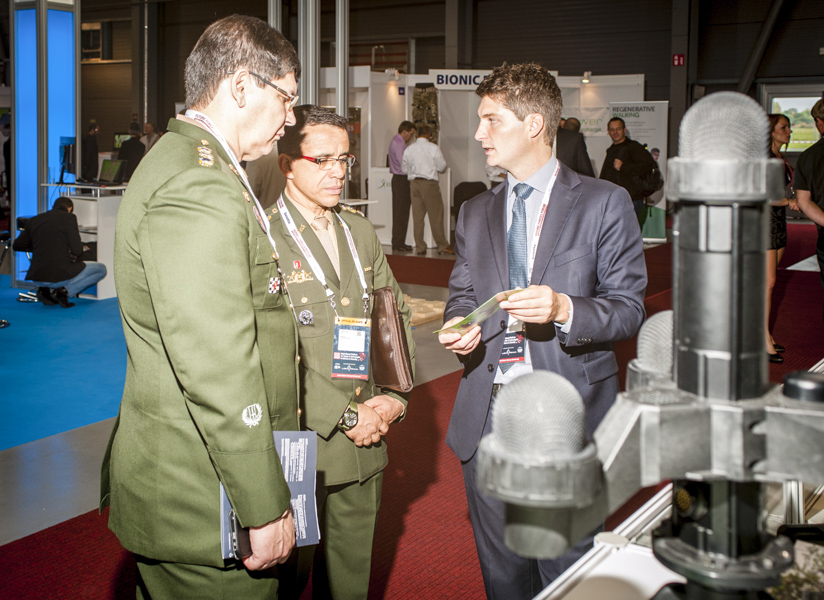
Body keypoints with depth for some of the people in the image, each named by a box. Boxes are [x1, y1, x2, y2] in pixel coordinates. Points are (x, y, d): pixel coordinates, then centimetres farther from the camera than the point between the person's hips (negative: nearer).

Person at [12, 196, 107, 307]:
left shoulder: (35, 220, 12)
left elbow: (17, 245, 18)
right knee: (101, 269, 13)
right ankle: (65, 290, -5)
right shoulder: (68, 217, -3)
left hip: (36, 278, 6)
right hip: (60, 276, -6)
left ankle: (44, 290, 13)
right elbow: (77, 251, -10)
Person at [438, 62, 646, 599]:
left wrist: (564, 309, -23)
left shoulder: (604, 203, -1)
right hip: (487, 418, 4)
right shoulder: (476, 213, 14)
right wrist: (459, 326, -3)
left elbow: (630, 309, -4)